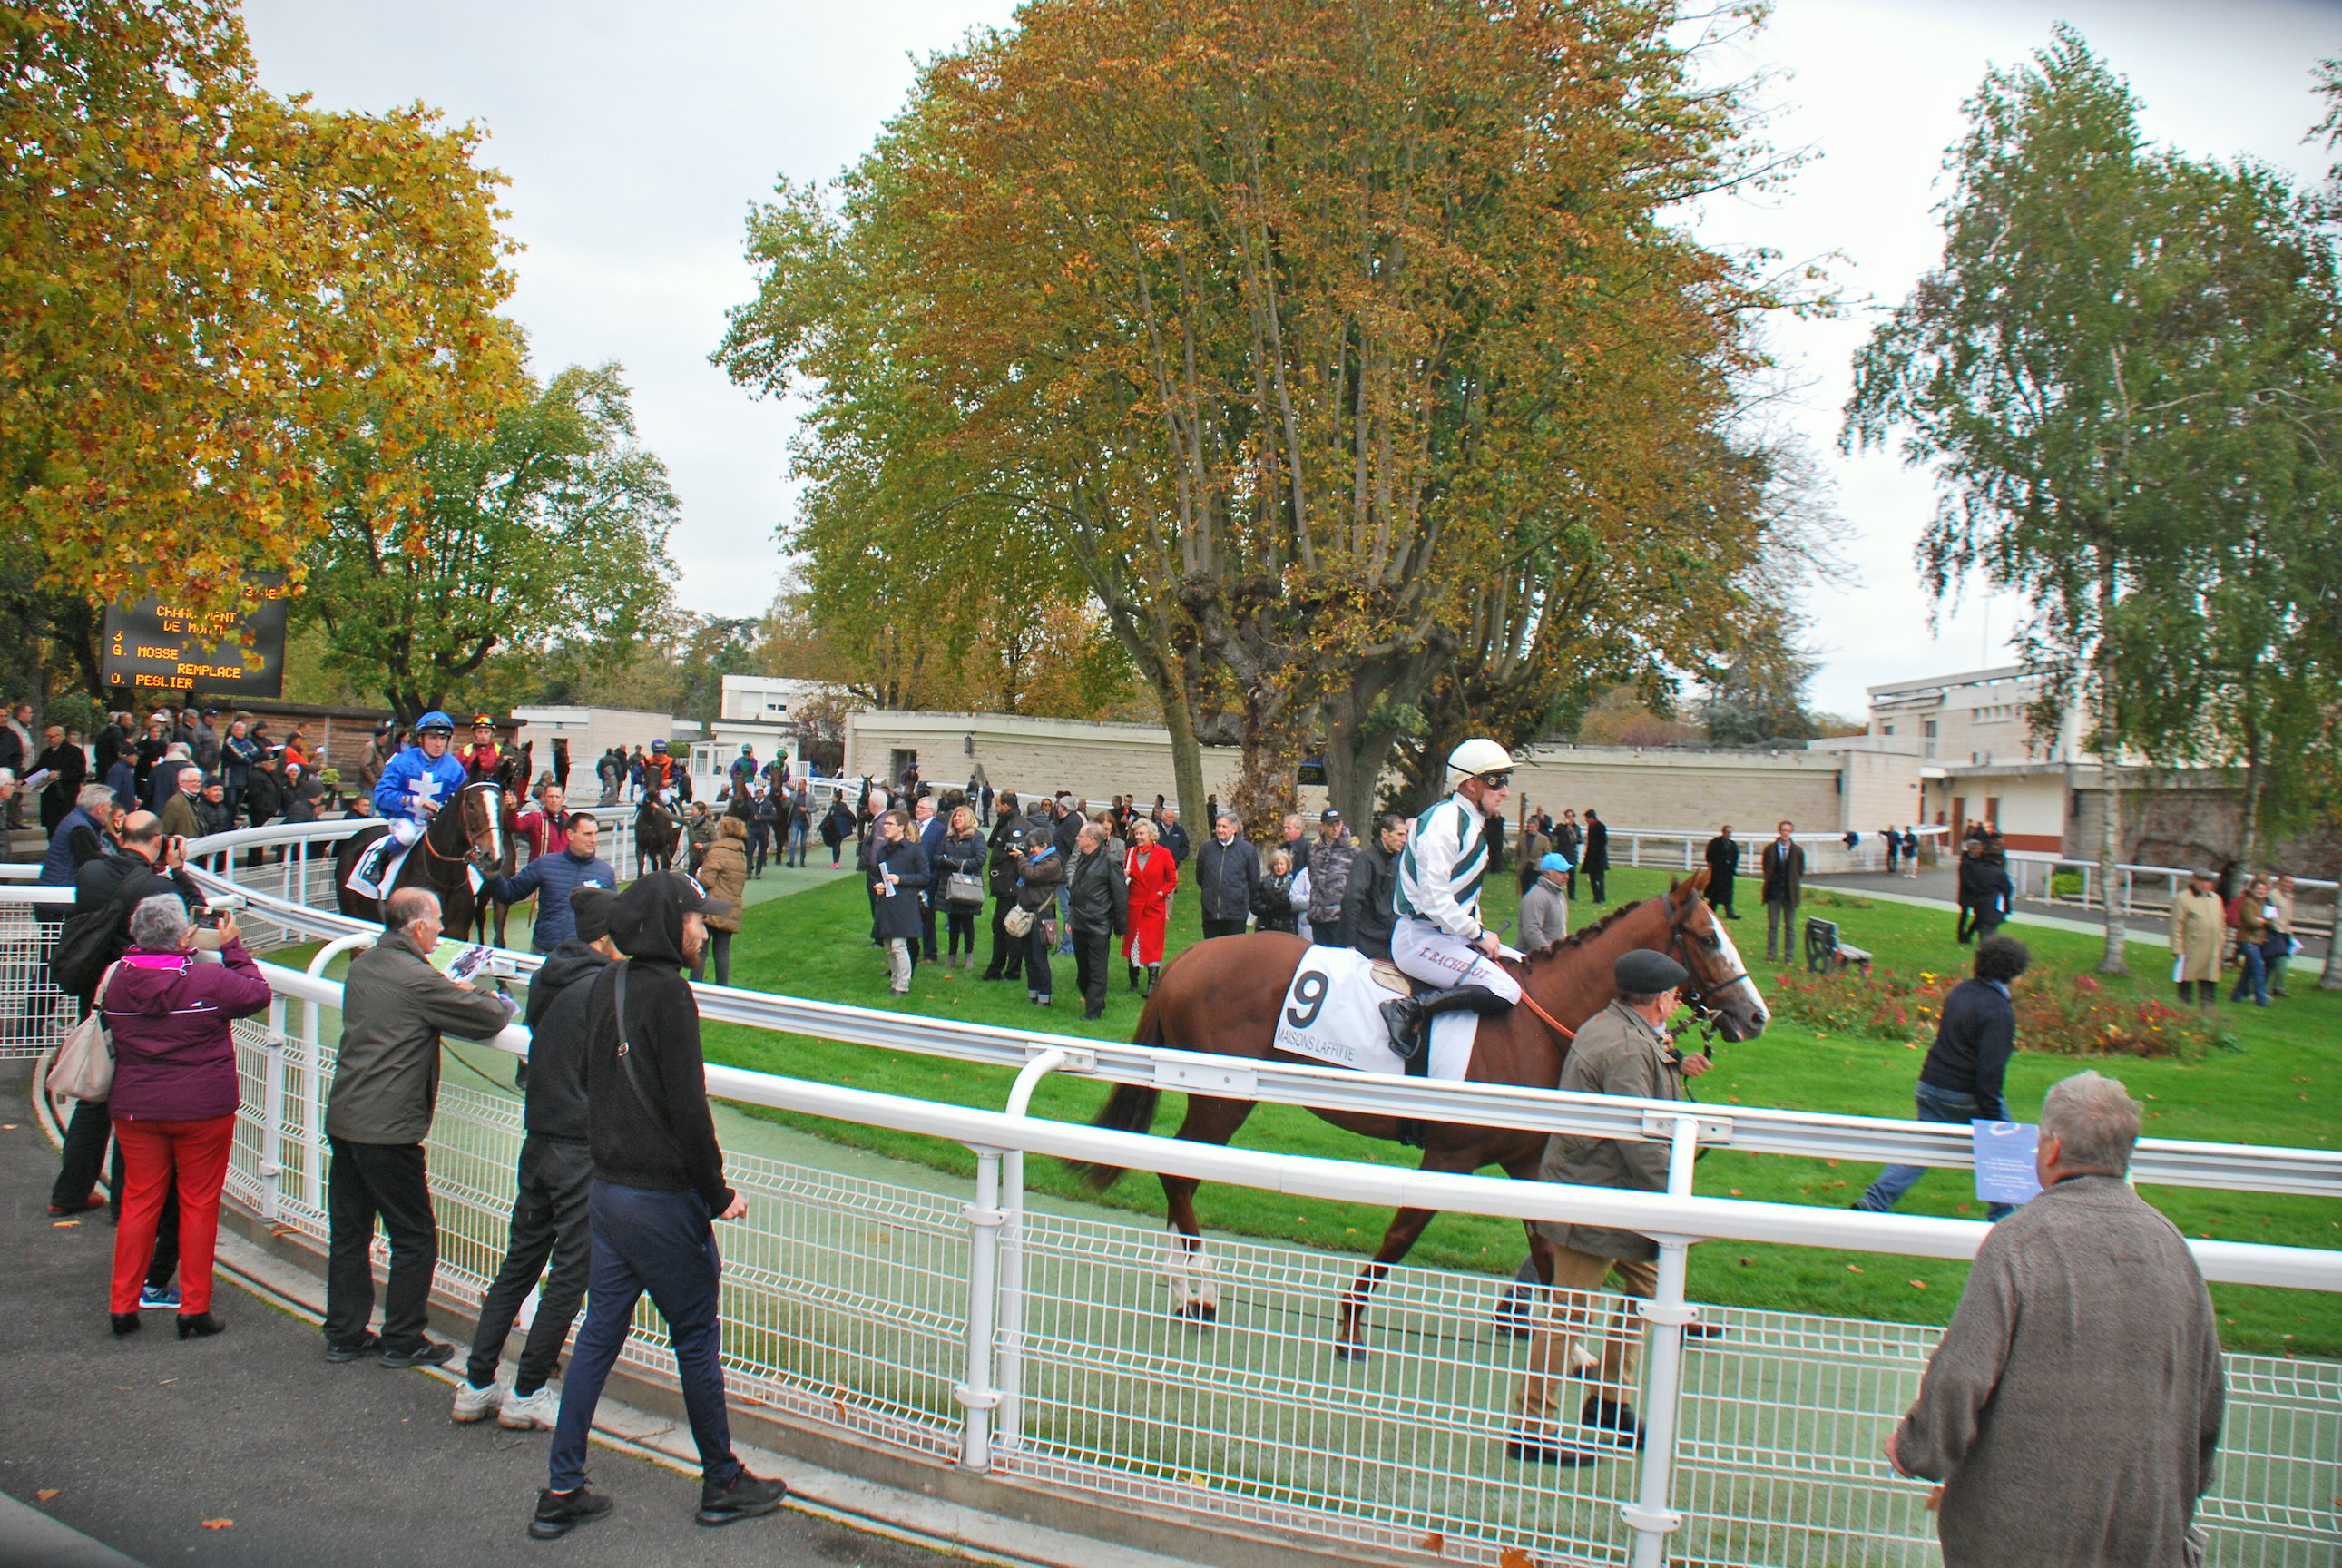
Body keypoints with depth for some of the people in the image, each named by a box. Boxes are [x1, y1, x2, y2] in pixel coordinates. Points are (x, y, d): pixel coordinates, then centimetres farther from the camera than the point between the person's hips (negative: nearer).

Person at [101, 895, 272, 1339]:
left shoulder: (119, 980, -3)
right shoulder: (210, 980, -18)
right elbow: (257, 993, -2)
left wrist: (179, 953, 17)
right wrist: (233, 948, 7)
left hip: (134, 1110, 4)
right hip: (202, 1110, -4)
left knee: (138, 1201, 14)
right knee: (198, 1204, 7)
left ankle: (122, 1306, 19)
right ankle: (194, 1310, 12)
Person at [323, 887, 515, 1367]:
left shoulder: (362, 966, 9)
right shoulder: (418, 980, -17)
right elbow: (489, 1019, -13)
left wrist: (454, 991, 14)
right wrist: (498, 1001, 9)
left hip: (342, 1121, 9)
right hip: (388, 1130, -9)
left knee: (348, 1233, 16)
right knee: (415, 1238, 4)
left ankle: (344, 1335, 25)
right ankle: (403, 1340, 12)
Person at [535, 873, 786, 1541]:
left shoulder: (605, 985, 7)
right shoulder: (668, 992, -19)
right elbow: (688, 1108, -20)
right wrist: (718, 1194, -11)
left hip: (606, 1188, 8)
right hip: (663, 1198, -8)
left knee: (599, 1334, 13)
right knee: (696, 1338, 6)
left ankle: (561, 1490, 19)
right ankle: (722, 1483, 20)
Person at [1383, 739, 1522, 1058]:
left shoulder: (1471, 824, 15)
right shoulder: (1444, 822, -17)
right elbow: (1434, 899, -22)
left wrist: (1478, 931, 9)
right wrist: (1478, 933, -13)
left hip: (1452, 933, 10)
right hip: (1421, 938, -10)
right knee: (1505, 991, -23)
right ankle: (1412, 1010, -21)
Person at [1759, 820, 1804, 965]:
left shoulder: (1798, 851, 0)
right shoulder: (1769, 849, -1)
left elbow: (1801, 871, 8)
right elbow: (1764, 868, 8)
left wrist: (1795, 885, 1)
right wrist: (1769, 880, 0)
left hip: (1790, 893, 0)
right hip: (1774, 892, 0)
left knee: (1790, 926, 6)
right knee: (1773, 926, 5)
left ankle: (1789, 957, 13)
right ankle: (1771, 955, 12)